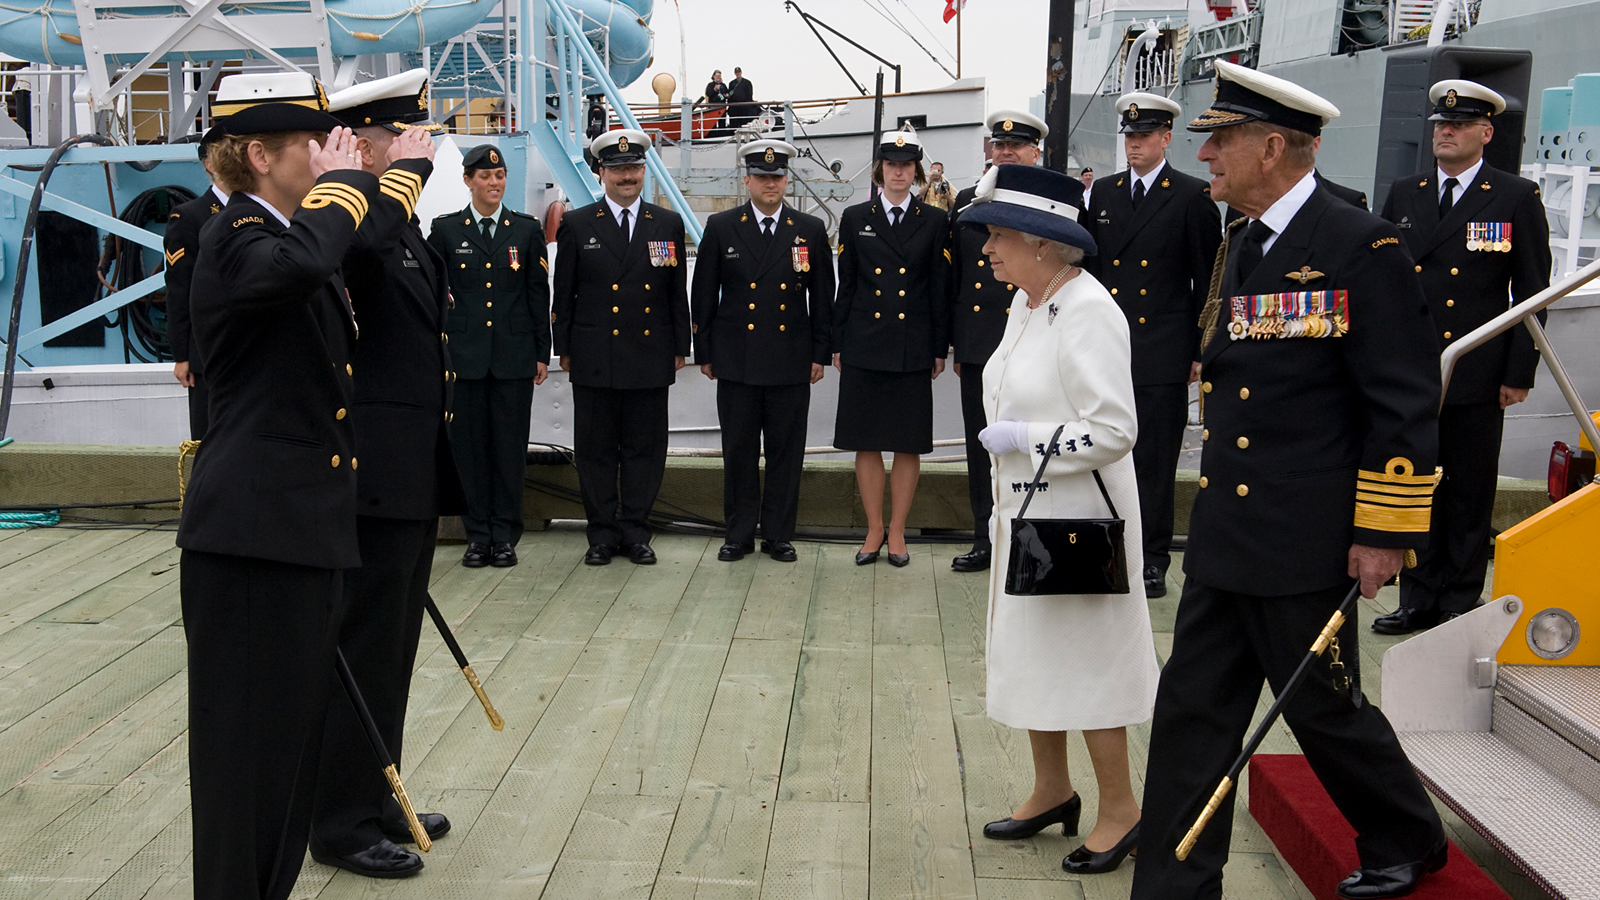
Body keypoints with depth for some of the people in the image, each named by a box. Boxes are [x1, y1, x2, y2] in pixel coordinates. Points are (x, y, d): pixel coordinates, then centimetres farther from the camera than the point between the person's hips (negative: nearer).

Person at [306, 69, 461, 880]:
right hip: (371, 479, -9)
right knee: (364, 651, 1)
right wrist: (406, 171, -23)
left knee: (391, 650, 17)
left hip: (412, 479, 10)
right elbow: (365, 244, -41)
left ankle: (373, 798, 31)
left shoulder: (409, 237, 16)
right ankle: (342, 823, 15)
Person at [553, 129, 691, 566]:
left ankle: (635, 530, 15)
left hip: (651, 357, 1)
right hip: (594, 358, -1)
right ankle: (602, 532, 14)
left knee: (644, 447, 5)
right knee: (596, 448, 4)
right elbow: (564, 294, 6)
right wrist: (564, 349, 2)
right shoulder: (577, 225, 5)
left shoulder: (668, 224, 9)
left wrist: (679, 348, 6)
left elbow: (678, 292, 10)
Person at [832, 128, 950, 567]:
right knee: (866, 443, 4)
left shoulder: (934, 222, 5)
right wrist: (838, 344, 4)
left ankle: (897, 531, 16)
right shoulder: (855, 219, 6)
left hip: (912, 349, 0)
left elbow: (940, 290, 4)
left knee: (909, 444, 4)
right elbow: (845, 287, 7)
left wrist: (940, 350, 1)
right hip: (864, 346, 1)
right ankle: (874, 530, 17)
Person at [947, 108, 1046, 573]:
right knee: (981, 447, 10)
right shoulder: (967, 201, 11)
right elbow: (956, 274, 14)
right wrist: (955, 342, 13)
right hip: (978, 343, 4)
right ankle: (985, 540, 20)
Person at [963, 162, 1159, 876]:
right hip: (1025, 514, 9)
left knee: (1084, 659, 2)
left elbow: (1114, 431, -26)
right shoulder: (1027, 303, 8)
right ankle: (1052, 791, 34)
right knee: (1029, 651, 17)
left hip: (1077, 520, -9)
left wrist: (1021, 437, -19)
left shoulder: (1087, 313, -21)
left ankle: (1120, 810, 20)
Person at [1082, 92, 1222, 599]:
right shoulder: (1103, 194, 12)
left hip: (1163, 355, -4)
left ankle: (1153, 562, 12)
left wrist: (1201, 351, -4)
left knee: (1155, 463, 2)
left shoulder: (1193, 196, -1)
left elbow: (1208, 281, -1)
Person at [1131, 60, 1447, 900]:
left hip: (1304, 544, -7)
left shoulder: (1362, 247, -13)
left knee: (1324, 707, 10)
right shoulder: (1244, 247, 12)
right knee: (1192, 708, 7)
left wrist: (1385, 532, -14)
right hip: (1225, 537, 7)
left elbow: (1405, 404, -14)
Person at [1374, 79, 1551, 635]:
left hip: (1476, 380, -3)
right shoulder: (1403, 195, 10)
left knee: (1471, 495, 5)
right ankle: (1419, 599, 18)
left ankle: (1461, 604, 16)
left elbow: (1532, 294, -1)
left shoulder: (1517, 199, 0)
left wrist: (1519, 374, -5)